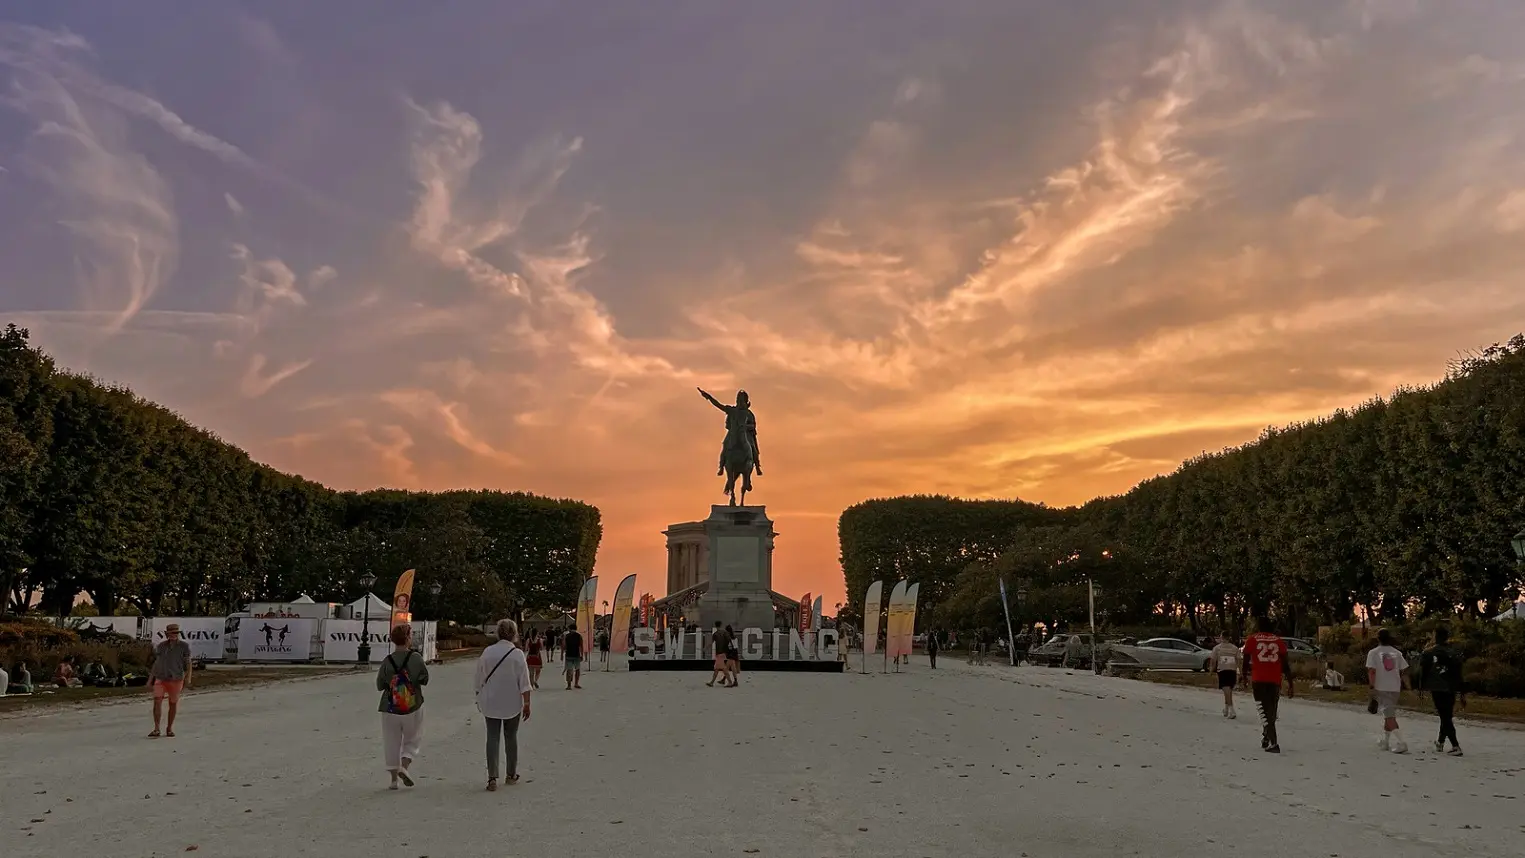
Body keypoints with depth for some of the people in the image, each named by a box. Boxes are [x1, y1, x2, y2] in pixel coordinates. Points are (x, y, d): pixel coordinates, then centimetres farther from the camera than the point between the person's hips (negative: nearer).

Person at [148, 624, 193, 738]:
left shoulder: (184, 646, -4)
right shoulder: (161, 646, 3)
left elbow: (188, 663, -4)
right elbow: (156, 663, 11)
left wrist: (188, 679, -13)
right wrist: (150, 679, 9)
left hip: (176, 679, -1)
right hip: (160, 679, 1)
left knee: (173, 704, 6)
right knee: (157, 702, -14)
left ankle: (169, 728, 23)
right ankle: (156, 730, -10)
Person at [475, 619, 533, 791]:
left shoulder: (487, 652, -3)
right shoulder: (517, 654, -11)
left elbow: (479, 680, 5)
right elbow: (524, 682, -11)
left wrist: (479, 699, 18)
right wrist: (527, 703, -5)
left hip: (490, 703, 1)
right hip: (512, 704, -1)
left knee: (493, 738, 3)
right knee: (511, 738, 13)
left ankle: (492, 778, -5)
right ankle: (511, 775, 25)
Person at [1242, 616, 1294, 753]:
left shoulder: (1252, 639, 3)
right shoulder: (1278, 640, 9)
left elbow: (1245, 660, 5)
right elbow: (1286, 664, 6)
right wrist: (1290, 684, 8)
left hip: (1258, 680, -3)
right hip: (1275, 681, 3)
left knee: (1265, 711, -3)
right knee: (1271, 712, 17)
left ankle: (1273, 743, -17)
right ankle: (1266, 740, 32)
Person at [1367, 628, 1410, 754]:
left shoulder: (1373, 653, -4)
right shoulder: (1397, 653, 8)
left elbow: (1371, 671, -11)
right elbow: (1402, 671, 7)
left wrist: (1372, 687, -9)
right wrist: (1401, 685, 17)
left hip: (1381, 687, -5)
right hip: (1395, 688, 5)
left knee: (1389, 716, -6)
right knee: (1389, 714, 19)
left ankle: (1399, 743, -18)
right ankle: (1385, 741, 26)